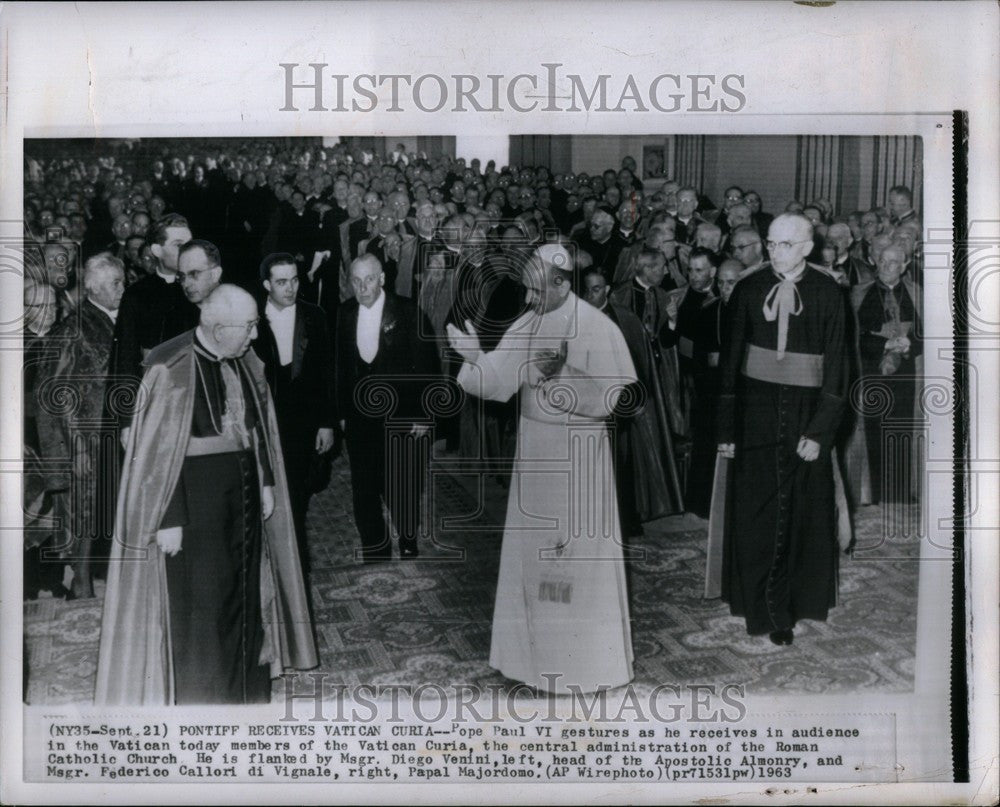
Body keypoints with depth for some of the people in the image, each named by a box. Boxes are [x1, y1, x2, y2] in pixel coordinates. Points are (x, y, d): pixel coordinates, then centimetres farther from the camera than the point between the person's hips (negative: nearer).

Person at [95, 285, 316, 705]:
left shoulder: (245, 363, 4)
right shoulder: (171, 368, -17)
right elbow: (159, 449, -16)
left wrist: (267, 483, 11)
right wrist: (169, 519, -17)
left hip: (243, 493, 7)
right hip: (194, 493, -7)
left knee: (244, 592, 14)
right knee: (199, 602, 2)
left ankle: (245, 690, 30)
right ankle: (197, 696, 19)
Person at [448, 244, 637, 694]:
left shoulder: (597, 329, -13)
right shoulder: (527, 327, 2)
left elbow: (609, 399, -15)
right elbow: (498, 383, -4)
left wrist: (562, 375, -24)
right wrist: (476, 358, -22)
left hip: (578, 454, -6)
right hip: (534, 450, 6)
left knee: (578, 551, 4)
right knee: (534, 549, 14)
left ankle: (587, 655, 21)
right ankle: (538, 645, 31)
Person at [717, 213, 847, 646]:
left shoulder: (826, 292, -2)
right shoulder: (749, 290, 1)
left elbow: (836, 363, -4)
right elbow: (731, 360, 2)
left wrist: (820, 431, -11)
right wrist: (726, 428, -1)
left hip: (805, 412, -1)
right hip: (756, 412, 1)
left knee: (804, 510, 7)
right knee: (755, 512, 3)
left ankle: (797, 599, 23)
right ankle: (765, 607, 15)